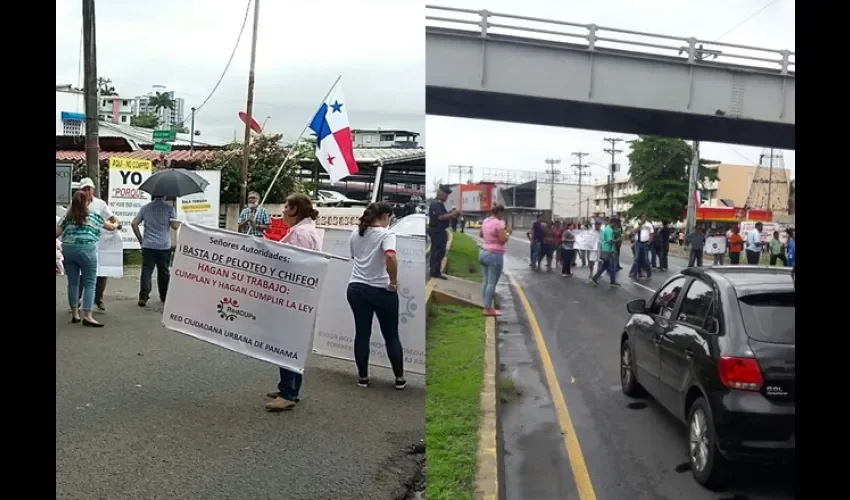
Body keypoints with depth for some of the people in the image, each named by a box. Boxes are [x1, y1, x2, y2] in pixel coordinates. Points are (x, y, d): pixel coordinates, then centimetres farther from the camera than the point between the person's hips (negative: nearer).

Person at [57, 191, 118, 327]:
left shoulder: (67, 216, 11)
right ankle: (87, 316, -8)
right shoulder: (93, 215, 7)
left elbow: (57, 233, 6)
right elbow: (109, 227, 21)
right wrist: (116, 226, 43)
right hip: (86, 250, -3)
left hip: (68, 250, 4)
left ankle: (75, 314, 19)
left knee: (73, 282, 13)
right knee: (89, 284, -1)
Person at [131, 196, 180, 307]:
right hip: (164, 246, -2)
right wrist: (179, 223, 13)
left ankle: (143, 297, -8)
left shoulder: (145, 207, 7)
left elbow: (134, 224, 3)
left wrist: (140, 239, 10)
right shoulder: (169, 207, -4)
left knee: (146, 271, 1)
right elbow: (174, 225, -9)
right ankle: (164, 296, 22)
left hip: (147, 245, 2)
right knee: (164, 272, 11)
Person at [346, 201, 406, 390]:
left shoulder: (355, 233, 8)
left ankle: (363, 377, 17)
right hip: (381, 290, -5)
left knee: (362, 334, 11)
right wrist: (393, 282, -20)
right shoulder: (386, 234, -13)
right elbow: (390, 257, -31)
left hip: (356, 288, 5)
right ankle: (399, 378, 16)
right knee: (391, 335, 8)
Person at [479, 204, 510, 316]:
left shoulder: (485, 221, 9)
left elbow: (480, 235, 25)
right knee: (492, 283, -6)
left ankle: (486, 307, 12)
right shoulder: (498, 223, -16)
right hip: (495, 255, -9)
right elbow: (503, 240, -19)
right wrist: (508, 233, -3)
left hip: (484, 253, 9)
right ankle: (488, 309, -7)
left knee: (486, 281, 9)